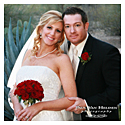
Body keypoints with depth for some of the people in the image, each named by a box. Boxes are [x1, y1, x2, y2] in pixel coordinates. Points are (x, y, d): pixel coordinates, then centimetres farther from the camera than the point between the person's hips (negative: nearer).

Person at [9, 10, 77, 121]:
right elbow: (15, 89, 12)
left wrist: (39, 106, -18)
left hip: (48, 118, -4)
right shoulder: (30, 54, 9)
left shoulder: (62, 59, -6)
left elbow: (71, 99, -10)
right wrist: (16, 104, -9)